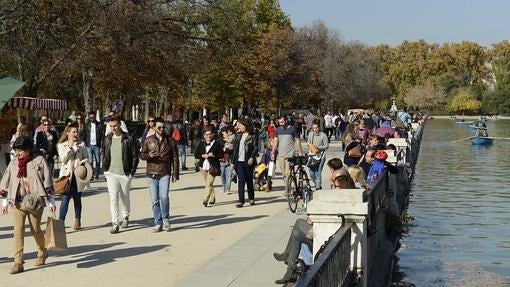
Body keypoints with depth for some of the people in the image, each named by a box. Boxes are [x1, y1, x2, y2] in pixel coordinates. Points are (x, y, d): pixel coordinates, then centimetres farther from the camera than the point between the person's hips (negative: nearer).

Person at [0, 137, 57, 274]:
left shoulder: (39, 160, -3)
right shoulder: (13, 163, 7)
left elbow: (47, 181, -1)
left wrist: (51, 201, -3)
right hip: (17, 202, 3)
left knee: (36, 229, 7)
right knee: (18, 231, -4)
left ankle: (42, 253, 33)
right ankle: (18, 262, -4)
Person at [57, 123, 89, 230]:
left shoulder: (81, 145, 10)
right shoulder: (61, 145, 6)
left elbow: (85, 158, 12)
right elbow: (63, 159, -6)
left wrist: (81, 163, -10)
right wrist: (70, 147, -12)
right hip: (67, 175, -2)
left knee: (77, 199, 10)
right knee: (65, 199, -11)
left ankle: (77, 222, 22)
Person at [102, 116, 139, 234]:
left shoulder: (129, 139, -4)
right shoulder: (107, 139, 6)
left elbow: (135, 156, -2)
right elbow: (104, 156, 15)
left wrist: (132, 171, -7)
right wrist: (105, 169, 6)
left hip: (125, 174, -1)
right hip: (111, 174, 2)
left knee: (125, 197, 13)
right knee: (113, 198, -8)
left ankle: (126, 217, 36)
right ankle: (115, 223, -7)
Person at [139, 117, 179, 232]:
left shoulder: (170, 140, 5)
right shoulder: (149, 140, 6)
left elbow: (175, 158, 7)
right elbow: (141, 155, 11)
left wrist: (175, 174, 3)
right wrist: (149, 155, -13)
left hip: (165, 173, -2)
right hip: (152, 174, 2)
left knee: (164, 197, -16)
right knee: (155, 200, 4)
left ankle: (165, 219, 6)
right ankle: (158, 223, 14)